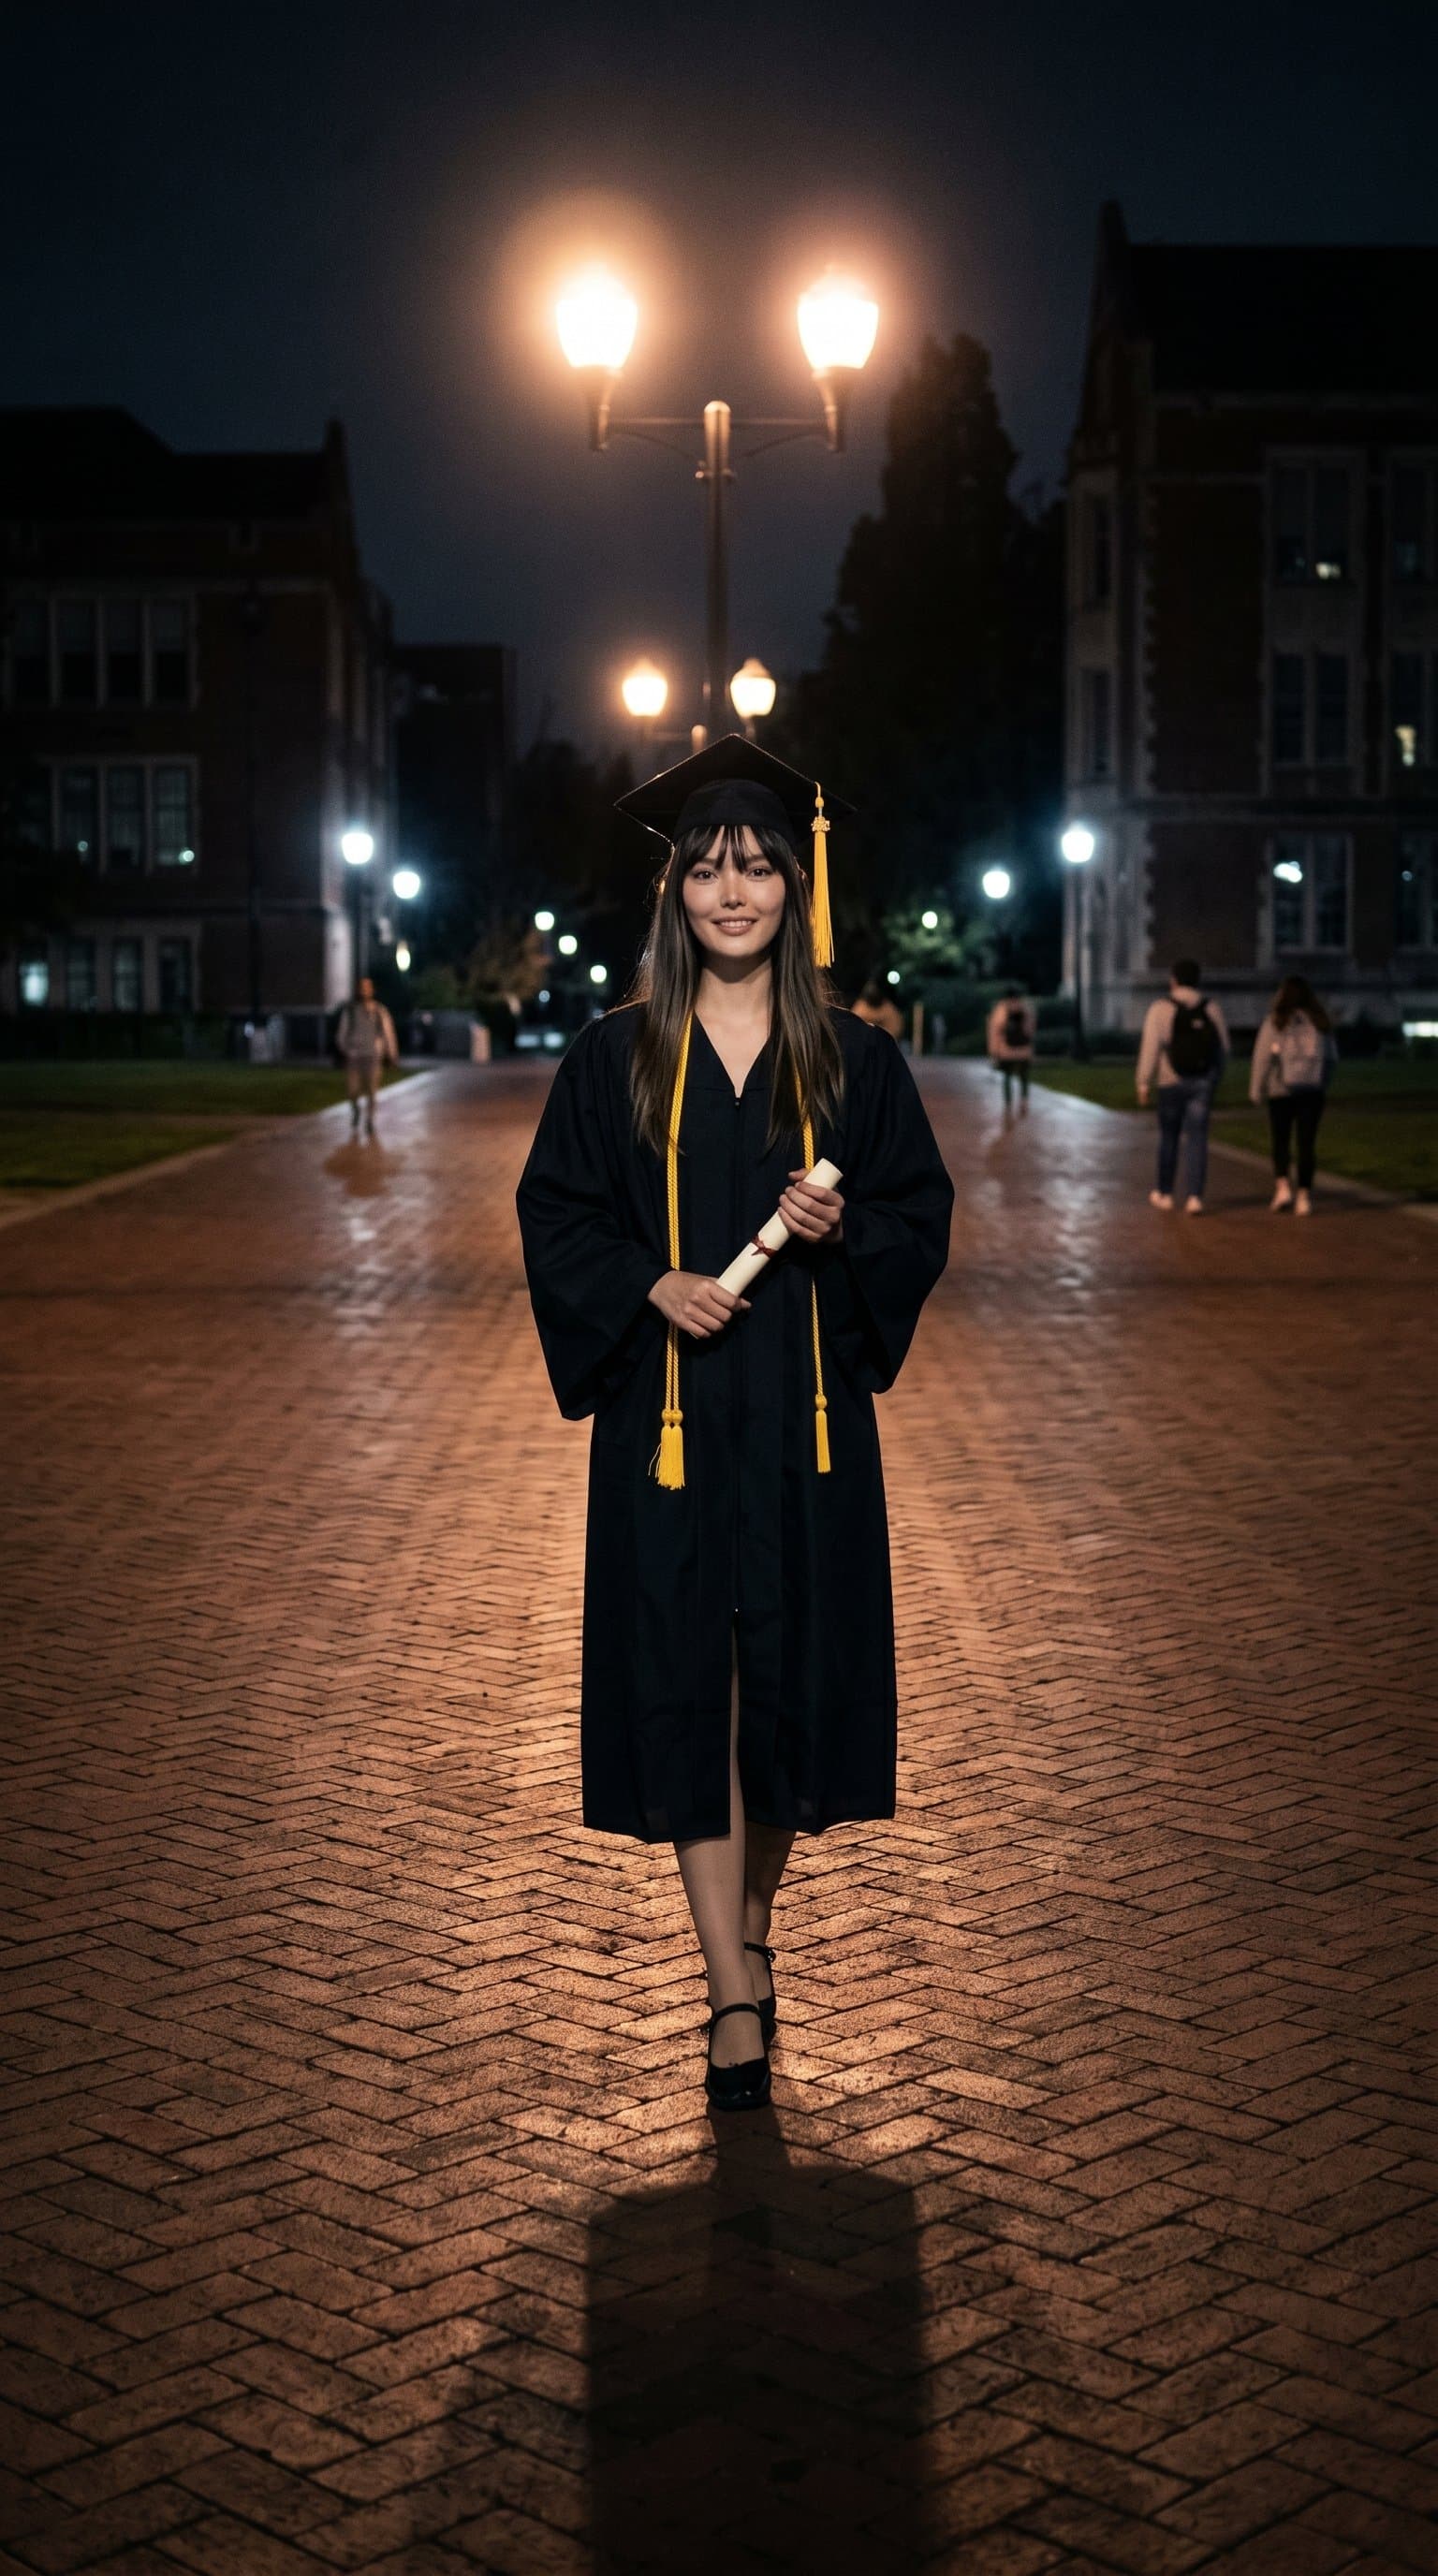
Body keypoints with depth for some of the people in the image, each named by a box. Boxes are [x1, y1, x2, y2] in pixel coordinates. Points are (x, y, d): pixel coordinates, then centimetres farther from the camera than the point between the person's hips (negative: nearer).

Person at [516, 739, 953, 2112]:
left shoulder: (854, 1057, 3)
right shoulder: (616, 1055, 2)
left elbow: (923, 1214, 6)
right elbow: (554, 1215, 3)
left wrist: (845, 1227, -15)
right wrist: (650, 1286, -13)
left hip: (805, 1413, 1)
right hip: (667, 1413, -1)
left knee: (793, 1671, 7)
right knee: (684, 1678, -3)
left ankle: (754, 1920, 31)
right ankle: (734, 1995, 2)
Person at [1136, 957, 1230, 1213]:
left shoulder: (1161, 1009, -6)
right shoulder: (1211, 1009, 4)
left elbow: (1151, 1048, -10)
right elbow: (1223, 1047, 7)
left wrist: (1144, 1083, -6)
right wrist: (1214, 1077, 19)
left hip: (1172, 1082, -2)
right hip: (1204, 1082, 2)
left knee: (1169, 1137, 13)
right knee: (1197, 1139, 1)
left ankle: (1165, 1193, 24)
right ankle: (1195, 1197, -8)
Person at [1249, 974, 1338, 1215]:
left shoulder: (1275, 1022, -5)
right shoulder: (1320, 1022, 5)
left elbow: (1263, 1058, -6)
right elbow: (1332, 1057, 9)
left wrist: (1256, 1090, 1)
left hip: (1281, 1090, -2)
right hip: (1313, 1092, 2)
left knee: (1281, 1140, 9)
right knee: (1306, 1143, 3)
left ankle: (1282, 1185, -7)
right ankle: (1304, 1195, 0)